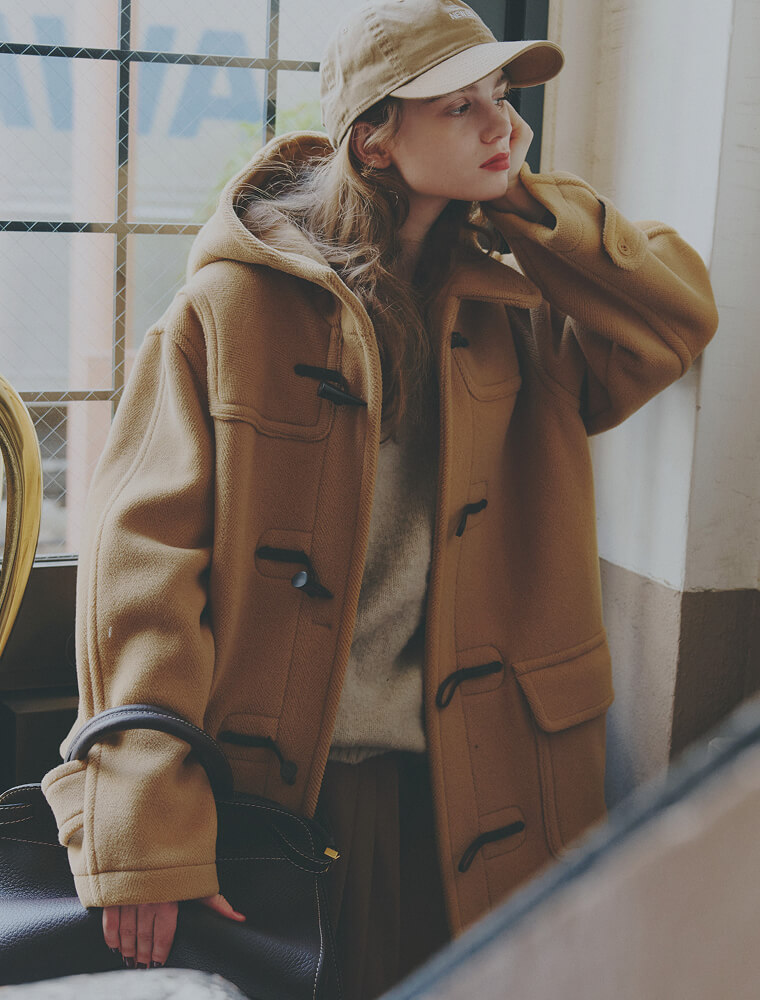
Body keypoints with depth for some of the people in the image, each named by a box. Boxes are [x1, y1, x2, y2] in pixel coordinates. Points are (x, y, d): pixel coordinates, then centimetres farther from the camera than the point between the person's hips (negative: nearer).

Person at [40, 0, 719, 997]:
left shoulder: (515, 312, 5)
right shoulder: (233, 306, -11)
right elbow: (145, 552, -16)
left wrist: (521, 198, -7)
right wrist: (147, 841, -21)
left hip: (473, 796, 4)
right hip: (272, 791, -3)